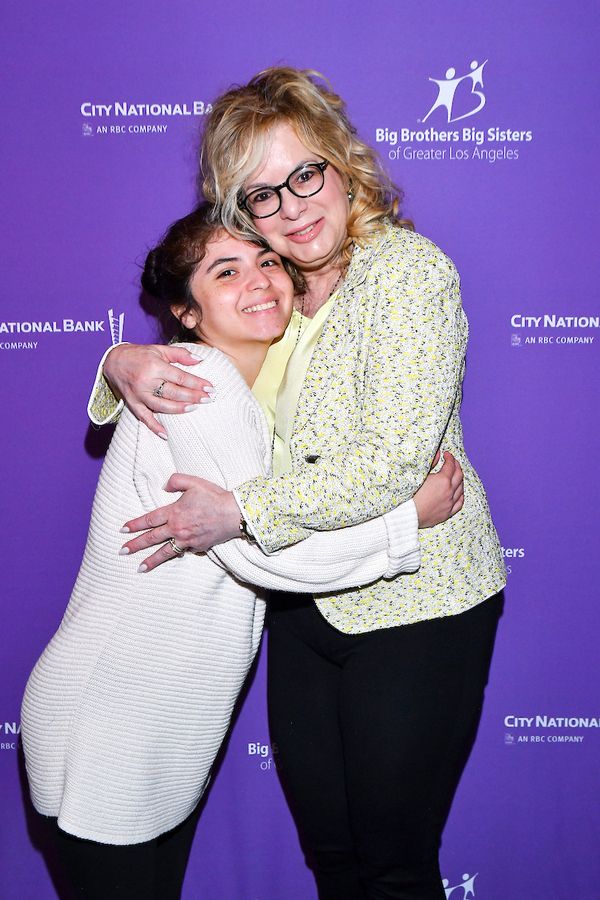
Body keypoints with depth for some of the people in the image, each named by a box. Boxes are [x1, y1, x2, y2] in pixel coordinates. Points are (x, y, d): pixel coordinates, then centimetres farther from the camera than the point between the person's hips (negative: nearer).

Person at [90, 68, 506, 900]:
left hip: (413, 605, -6)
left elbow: (393, 459, -24)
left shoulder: (409, 269, -15)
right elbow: (184, 354, 16)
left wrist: (243, 511, -22)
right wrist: (125, 363, -8)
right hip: (305, 605, 6)